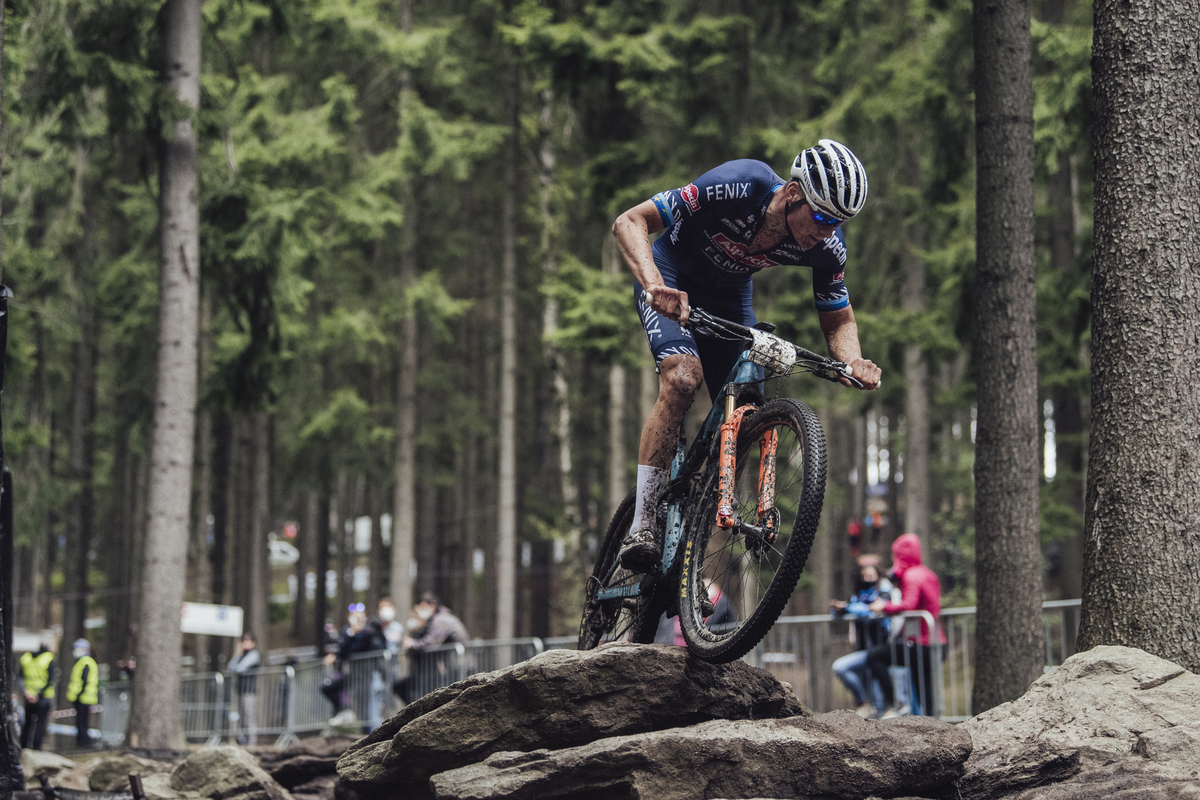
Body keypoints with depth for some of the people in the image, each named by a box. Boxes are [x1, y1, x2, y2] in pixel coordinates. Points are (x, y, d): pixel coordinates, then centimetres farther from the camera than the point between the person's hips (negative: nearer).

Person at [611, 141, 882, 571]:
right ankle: (641, 526, -27)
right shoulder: (736, 188, -36)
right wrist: (654, 285, -51)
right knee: (682, 378, -30)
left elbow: (838, 319, -6)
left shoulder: (827, 247, -22)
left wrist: (854, 362, -29)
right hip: (673, 280, -5)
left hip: (730, 296, 5)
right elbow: (630, 221, -34)